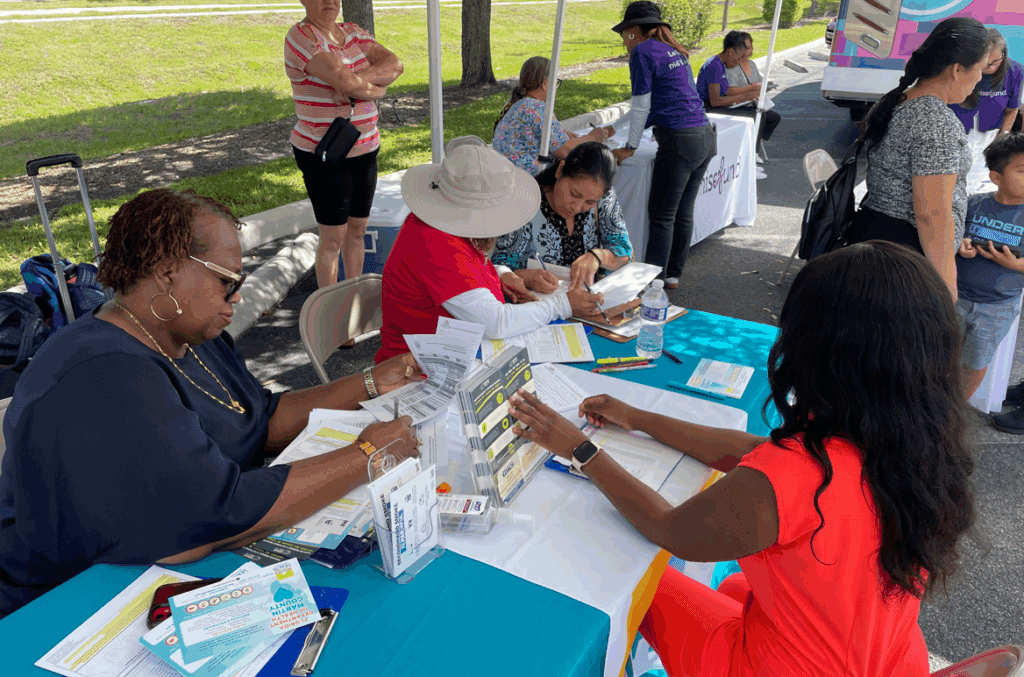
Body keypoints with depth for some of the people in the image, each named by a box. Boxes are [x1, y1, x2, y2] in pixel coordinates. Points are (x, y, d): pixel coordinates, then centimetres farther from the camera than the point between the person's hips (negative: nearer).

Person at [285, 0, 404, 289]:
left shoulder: (352, 33, 8)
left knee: (357, 230, 15)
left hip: (364, 150, 7)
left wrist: (356, 82, -23)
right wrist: (376, 90, -9)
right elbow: (346, 83, -28)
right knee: (333, 239, -1)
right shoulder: (301, 36, -15)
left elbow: (395, 65, -9)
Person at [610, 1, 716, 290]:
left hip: (680, 141, -8)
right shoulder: (674, 51, 20)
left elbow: (641, 106, -4)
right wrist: (664, 132, 40)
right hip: (705, 136, 8)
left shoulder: (643, 52, -4)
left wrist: (630, 147, 5)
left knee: (662, 215, -1)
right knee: (684, 212, 13)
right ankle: (673, 274, 21)